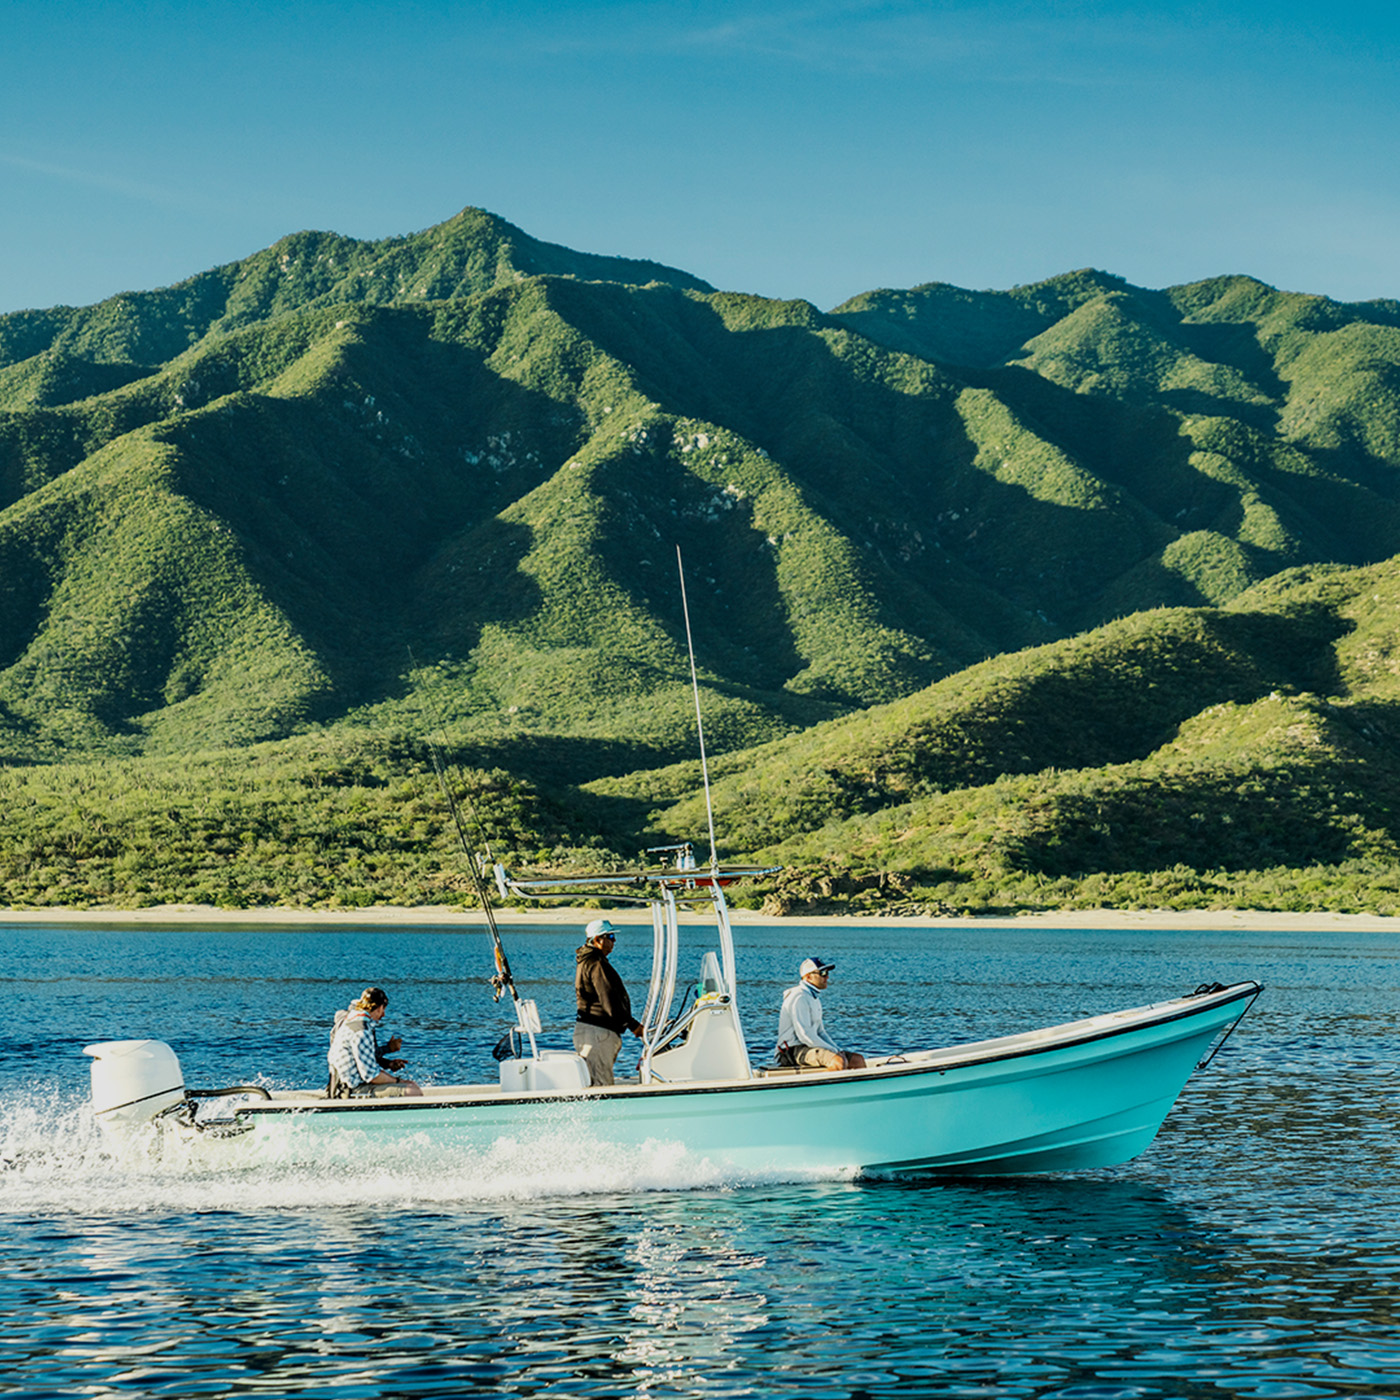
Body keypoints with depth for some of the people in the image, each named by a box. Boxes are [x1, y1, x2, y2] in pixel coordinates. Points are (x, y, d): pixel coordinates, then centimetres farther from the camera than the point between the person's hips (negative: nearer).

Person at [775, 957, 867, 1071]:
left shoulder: (814, 997, 19)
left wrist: (839, 1050, 8)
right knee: (839, 1061, -32)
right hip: (794, 1050, -10)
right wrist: (835, 1052, -16)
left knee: (858, 1059, -1)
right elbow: (805, 1035, -21)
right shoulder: (799, 998, -14)